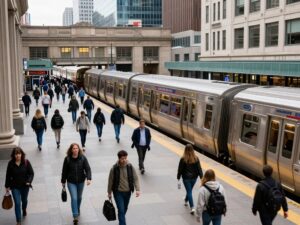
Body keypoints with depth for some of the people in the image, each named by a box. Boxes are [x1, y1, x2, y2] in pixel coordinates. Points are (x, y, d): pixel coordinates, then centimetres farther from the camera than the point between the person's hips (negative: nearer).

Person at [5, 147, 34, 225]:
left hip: (25, 186, 1)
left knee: (24, 200, 23)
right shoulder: (11, 164, -12)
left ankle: (24, 209, 57)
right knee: (17, 203, -3)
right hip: (15, 187, -1)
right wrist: (7, 186, 2)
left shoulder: (26, 162, -14)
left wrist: (29, 181, -25)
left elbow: (31, 173, -9)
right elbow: (8, 176, -2)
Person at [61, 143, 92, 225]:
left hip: (81, 181, 2)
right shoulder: (67, 159, -12)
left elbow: (87, 169, -14)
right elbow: (64, 171, -3)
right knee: (74, 198, -10)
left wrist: (89, 178, -29)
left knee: (79, 197, 20)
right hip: (71, 182, -2)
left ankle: (78, 210, 48)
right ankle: (75, 216, -4)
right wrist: (63, 182, 3)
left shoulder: (83, 158, -11)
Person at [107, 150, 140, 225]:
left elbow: (135, 178, -6)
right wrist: (109, 192, 3)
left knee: (125, 209, 20)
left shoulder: (130, 167, -9)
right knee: (121, 210, -9)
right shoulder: (114, 168, -14)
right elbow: (110, 181, -4)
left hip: (128, 192, 3)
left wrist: (137, 189, -18)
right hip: (118, 192, -3)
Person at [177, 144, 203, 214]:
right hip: (194, 177, 4)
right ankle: (186, 201, 49)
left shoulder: (183, 159, -16)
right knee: (189, 190, 25)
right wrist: (201, 177, 2)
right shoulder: (196, 158, -8)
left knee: (189, 192, 2)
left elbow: (180, 169, -9)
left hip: (186, 178, -4)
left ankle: (192, 207, -7)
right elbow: (199, 168, -5)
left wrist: (178, 178, 1)